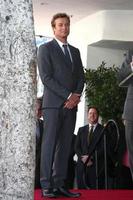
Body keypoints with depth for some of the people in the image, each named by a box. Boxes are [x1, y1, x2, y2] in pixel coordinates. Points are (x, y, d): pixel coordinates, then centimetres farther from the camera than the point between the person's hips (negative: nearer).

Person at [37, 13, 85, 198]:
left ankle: (60, 184, 5)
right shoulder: (46, 48, 2)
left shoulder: (75, 51, 20)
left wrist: (76, 95, -3)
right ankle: (46, 186, -5)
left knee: (65, 146, 3)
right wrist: (68, 96, -12)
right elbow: (46, 77, -8)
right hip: (54, 103, -5)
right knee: (49, 144, -7)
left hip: (71, 105, 6)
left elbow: (81, 77, 16)